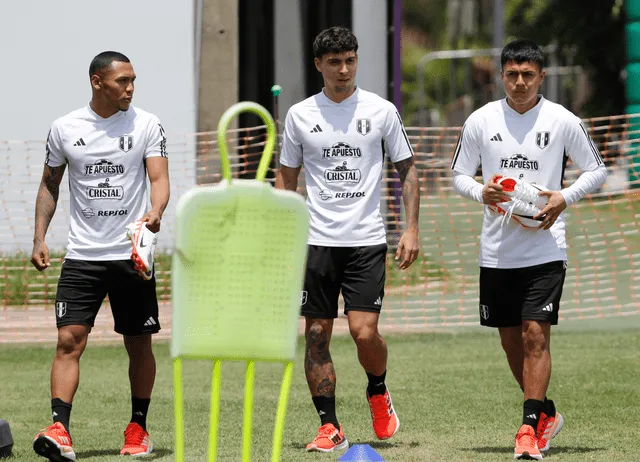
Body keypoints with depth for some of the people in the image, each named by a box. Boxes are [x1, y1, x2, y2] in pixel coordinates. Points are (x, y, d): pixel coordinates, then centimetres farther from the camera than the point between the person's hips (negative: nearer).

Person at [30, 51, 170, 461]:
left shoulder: (147, 125, 0)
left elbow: (159, 178, -7)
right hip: (82, 255, 0)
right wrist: (40, 238, 4)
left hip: (133, 254, 0)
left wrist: (155, 212, -29)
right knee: (69, 341, -12)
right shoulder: (65, 129, 4)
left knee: (139, 345, 6)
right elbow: (50, 185, 14)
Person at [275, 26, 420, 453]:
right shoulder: (300, 115, 5)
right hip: (316, 241, 2)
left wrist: (412, 229, -1)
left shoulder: (381, 111, 2)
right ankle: (329, 427, 6)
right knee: (316, 336, -1)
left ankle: (378, 393, 18)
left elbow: (408, 169, 8)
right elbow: (286, 180, 13)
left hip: (367, 241, -2)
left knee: (365, 332, -12)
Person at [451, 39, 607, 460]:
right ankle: (547, 413, 28)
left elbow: (596, 171, 6)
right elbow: (459, 174, 11)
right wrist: (481, 193, -11)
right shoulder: (481, 121, 3)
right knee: (511, 341, 9)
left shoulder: (563, 121, -2)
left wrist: (564, 198, -11)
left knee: (535, 335, -12)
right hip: (497, 251, 3)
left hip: (544, 248, -3)